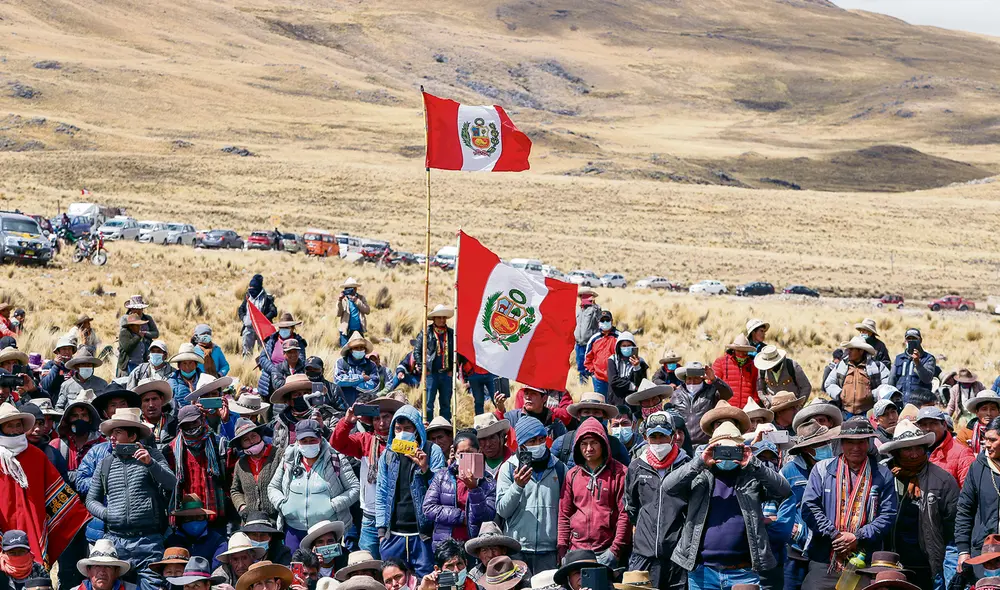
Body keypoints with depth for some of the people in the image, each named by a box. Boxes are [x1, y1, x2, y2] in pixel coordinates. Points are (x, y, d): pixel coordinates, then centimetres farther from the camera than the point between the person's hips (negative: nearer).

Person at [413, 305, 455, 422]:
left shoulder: (451, 333, 10)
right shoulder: (425, 333, 1)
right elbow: (416, 351, 2)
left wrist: (453, 369, 5)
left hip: (447, 373, 3)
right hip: (431, 374, -3)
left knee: (446, 404, 8)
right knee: (429, 404, -5)